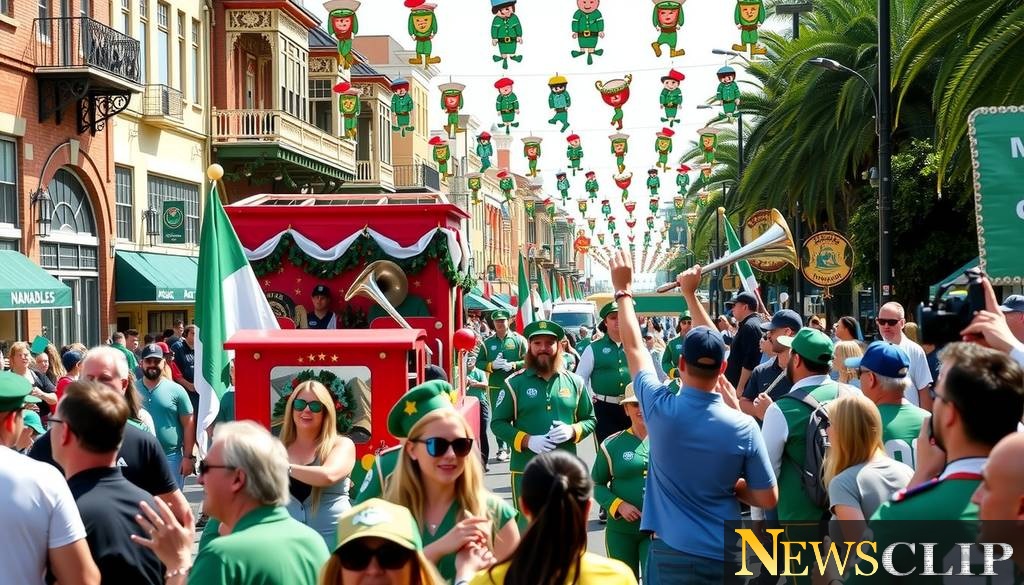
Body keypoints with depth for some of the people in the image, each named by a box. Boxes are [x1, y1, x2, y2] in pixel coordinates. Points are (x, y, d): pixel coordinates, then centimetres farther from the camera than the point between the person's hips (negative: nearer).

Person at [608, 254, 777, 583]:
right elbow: (768, 499, 0)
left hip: (672, 556, -1)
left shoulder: (661, 409, -13)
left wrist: (623, 289, 15)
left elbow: (633, 346, 3)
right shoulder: (743, 428, -11)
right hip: (727, 558, 1)